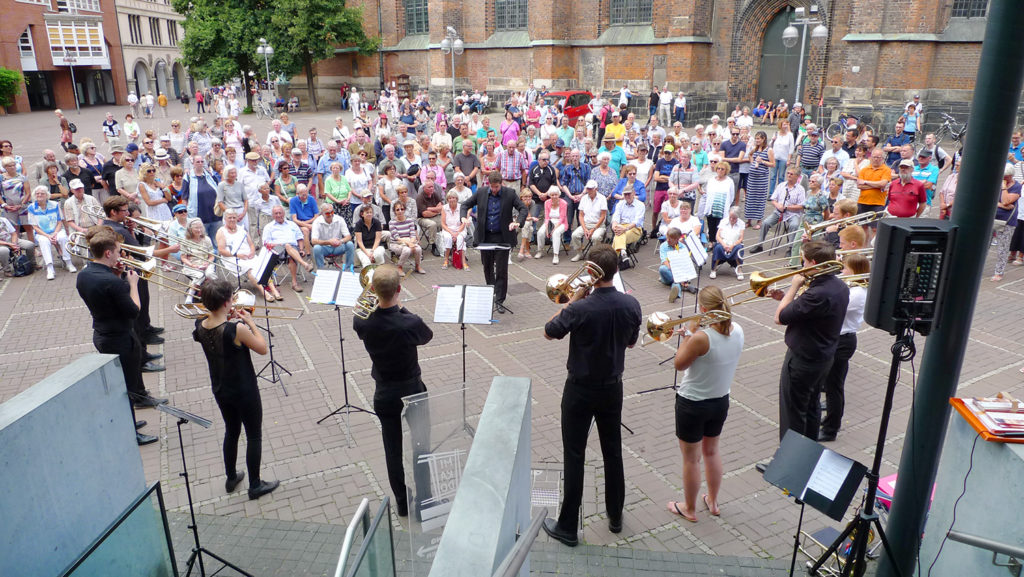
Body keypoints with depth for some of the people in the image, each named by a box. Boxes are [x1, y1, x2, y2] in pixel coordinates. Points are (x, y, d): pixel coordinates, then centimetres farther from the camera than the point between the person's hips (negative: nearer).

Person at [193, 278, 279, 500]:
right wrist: (250, 322, -10)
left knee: (231, 432, 26)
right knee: (254, 436, 11)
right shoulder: (237, 329, -29)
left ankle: (231, 478, 41)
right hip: (244, 391, -7)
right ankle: (255, 485, 22)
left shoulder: (200, 327, -9)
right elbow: (262, 349, -16)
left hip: (220, 390, 7)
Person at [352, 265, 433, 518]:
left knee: (393, 451, 15)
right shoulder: (410, 324, -26)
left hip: (385, 396, 2)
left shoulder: (364, 323, -18)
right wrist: (402, 308, -1)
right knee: (421, 445, 17)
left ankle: (402, 503, 27)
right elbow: (428, 335, -3)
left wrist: (377, 303, -1)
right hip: (413, 390, -2)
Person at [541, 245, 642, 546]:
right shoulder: (631, 305, -10)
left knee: (574, 456, 6)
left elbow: (549, 332, -8)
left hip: (580, 389, -4)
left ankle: (567, 527, 15)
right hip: (613, 388, 4)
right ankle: (615, 516, 34)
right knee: (613, 451, 19)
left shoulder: (580, 309, -25)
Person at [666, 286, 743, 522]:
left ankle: (689, 509, 30)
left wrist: (689, 333, -12)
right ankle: (713, 502, 42)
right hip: (721, 401, 7)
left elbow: (679, 364, -15)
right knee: (711, 452, 26)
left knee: (691, 459, 12)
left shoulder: (701, 337, -30)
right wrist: (694, 335, 0)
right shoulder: (737, 330, -8)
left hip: (692, 404, -7)